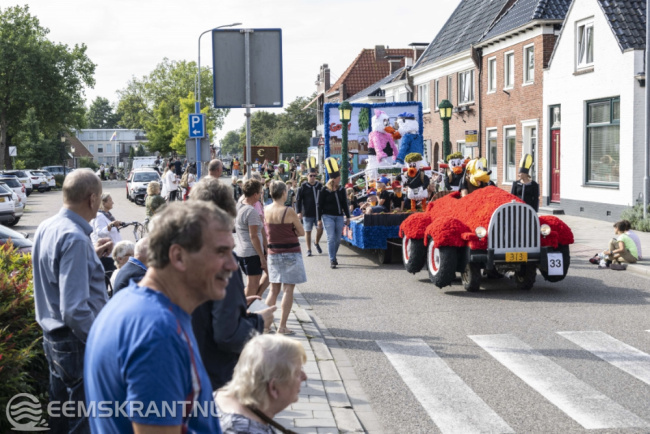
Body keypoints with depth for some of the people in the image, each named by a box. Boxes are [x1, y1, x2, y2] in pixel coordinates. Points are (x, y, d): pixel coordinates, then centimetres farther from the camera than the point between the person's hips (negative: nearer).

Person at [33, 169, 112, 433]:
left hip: (53, 338, 9)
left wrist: (92, 255, 15)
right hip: (77, 343, -9)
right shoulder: (75, 238, -23)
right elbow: (74, 310, -27)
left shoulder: (46, 228, 5)